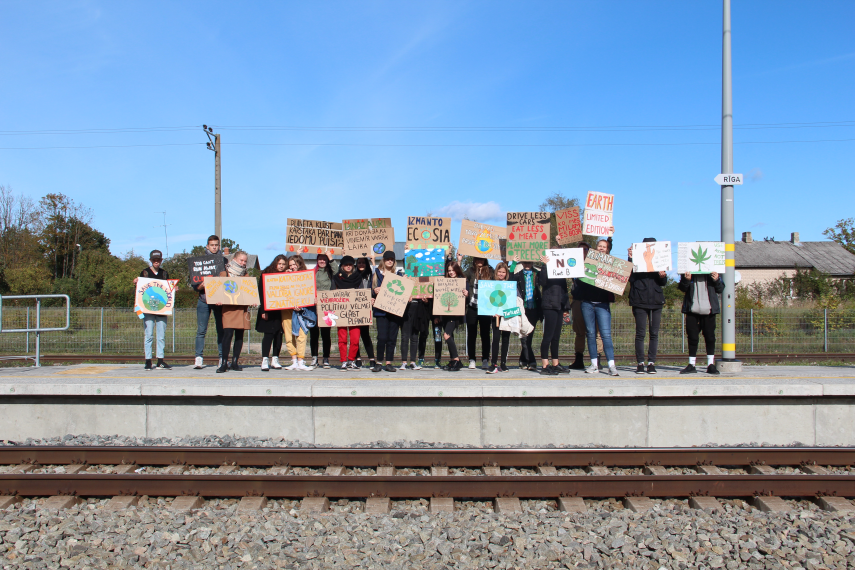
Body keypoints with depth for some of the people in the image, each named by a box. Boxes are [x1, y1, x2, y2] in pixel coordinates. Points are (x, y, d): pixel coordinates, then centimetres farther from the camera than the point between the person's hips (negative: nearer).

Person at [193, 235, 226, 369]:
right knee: (201, 330, -5)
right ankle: (198, 358, -3)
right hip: (204, 299, 0)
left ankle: (222, 358, 6)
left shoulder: (224, 261, 9)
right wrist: (199, 286, -17)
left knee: (221, 329, 2)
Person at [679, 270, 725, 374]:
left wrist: (716, 280, -11)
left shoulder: (713, 271, 7)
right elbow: (682, 288, 1)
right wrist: (686, 280, -19)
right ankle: (691, 365, 12)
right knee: (692, 337, 4)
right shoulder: (688, 270, 5)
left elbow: (720, 289, 9)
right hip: (692, 309, 0)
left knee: (710, 337, 3)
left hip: (709, 310, 0)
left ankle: (711, 364, 11)